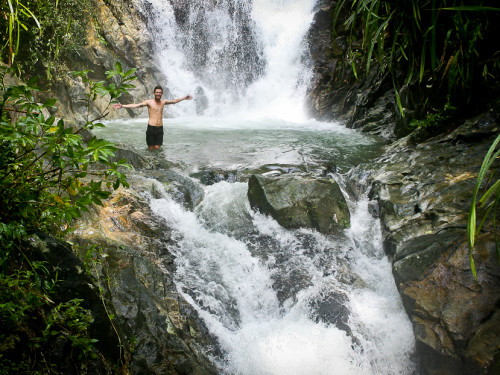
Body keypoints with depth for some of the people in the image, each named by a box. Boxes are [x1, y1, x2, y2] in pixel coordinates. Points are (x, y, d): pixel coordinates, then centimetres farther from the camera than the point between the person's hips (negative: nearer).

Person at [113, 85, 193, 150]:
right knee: (151, 149, -1)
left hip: (160, 128, 3)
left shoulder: (163, 102, 11)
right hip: (151, 127, -3)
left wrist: (184, 98, 34)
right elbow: (136, 105, -11)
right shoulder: (149, 102, -2)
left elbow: (174, 101, 27)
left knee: (157, 148, 2)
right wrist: (122, 106, -20)